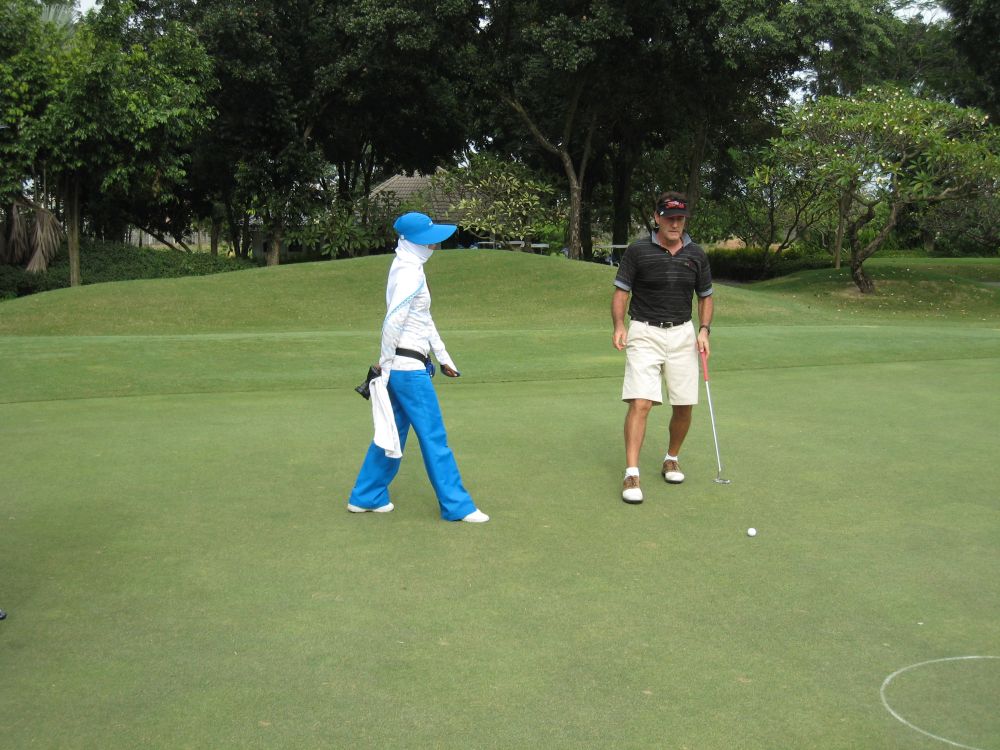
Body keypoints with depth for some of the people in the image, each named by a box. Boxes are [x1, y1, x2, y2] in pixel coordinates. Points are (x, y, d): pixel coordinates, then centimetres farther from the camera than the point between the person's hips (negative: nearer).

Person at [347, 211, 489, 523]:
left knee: (393, 432, 17)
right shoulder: (410, 273, -17)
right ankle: (456, 505, 7)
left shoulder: (407, 268, 14)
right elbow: (393, 321, -22)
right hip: (408, 367, -9)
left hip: (401, 367, 9)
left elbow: (425, 319, 20)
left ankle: (366, 497, 26)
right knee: (434, 437, -1)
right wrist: (386, 365, -15)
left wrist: (443, 357, 23)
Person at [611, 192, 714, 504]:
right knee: (640, 403, -15)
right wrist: (619, 325, -19)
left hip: (682, 333, 3)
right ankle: (631, 474, -14)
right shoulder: (638, 250, -5)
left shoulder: (696, 255, 4)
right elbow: (621, 292, -2)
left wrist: (704, 330, -1)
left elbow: (705, 297, 14)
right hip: (645, 332, -3)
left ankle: (672, 459, 29)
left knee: (684, 405, 6)